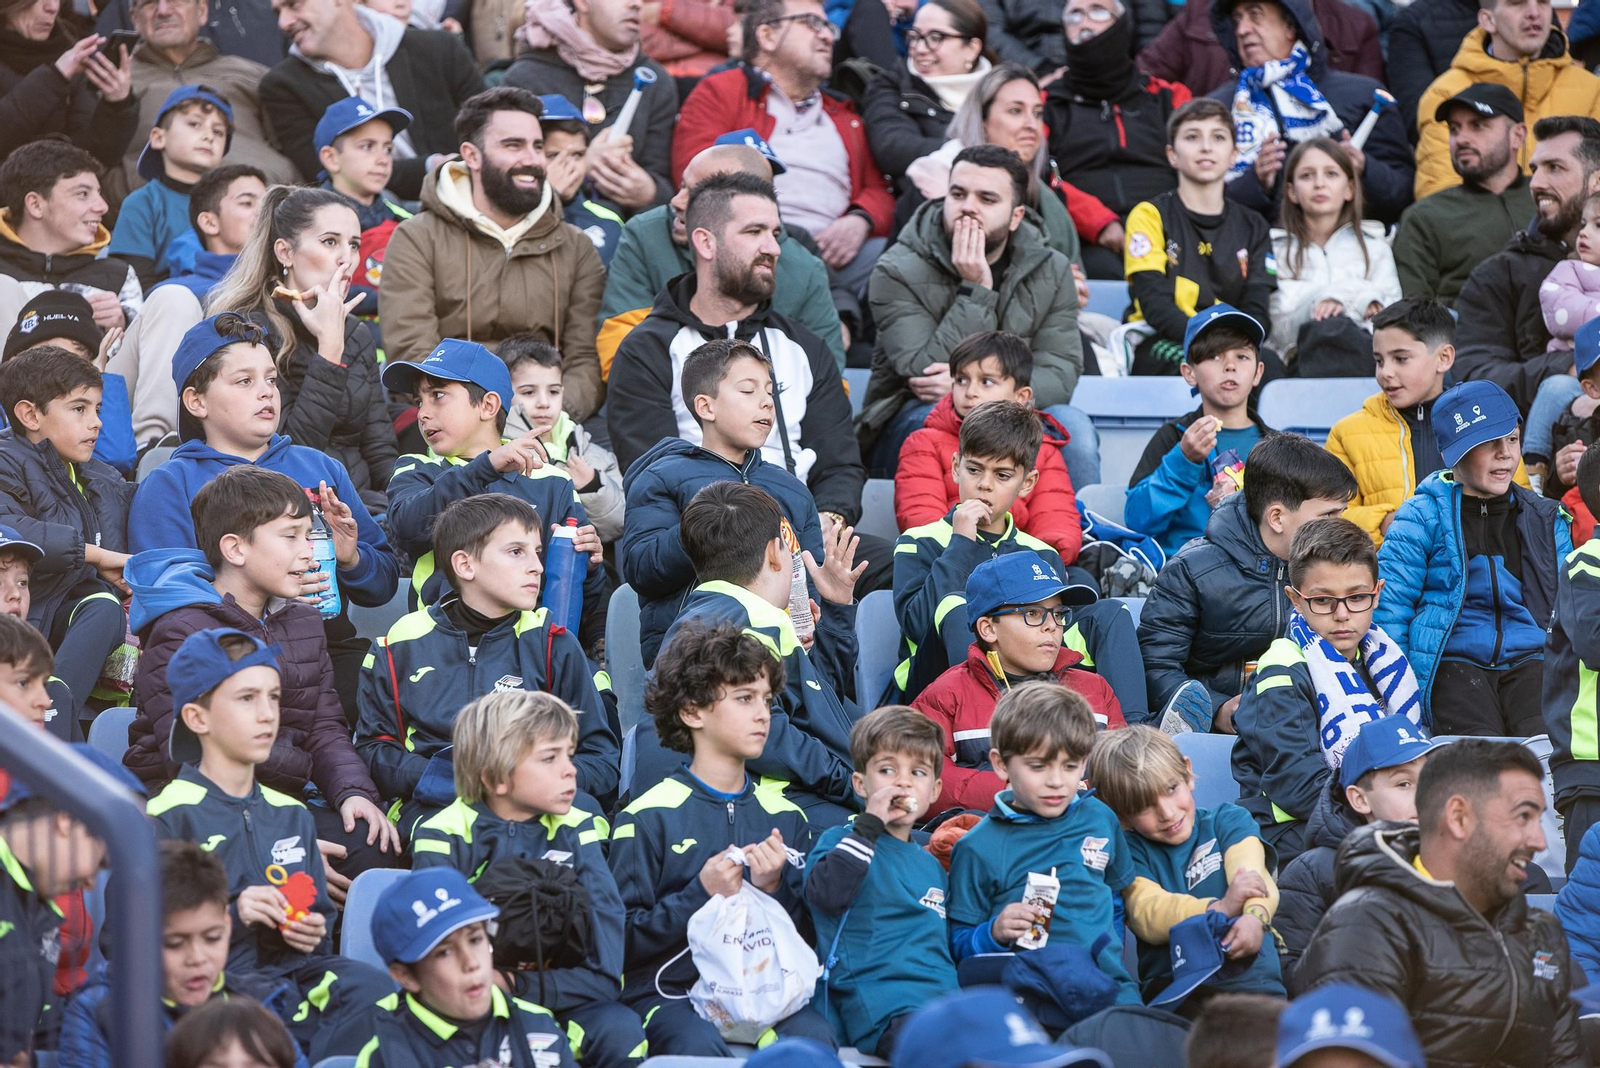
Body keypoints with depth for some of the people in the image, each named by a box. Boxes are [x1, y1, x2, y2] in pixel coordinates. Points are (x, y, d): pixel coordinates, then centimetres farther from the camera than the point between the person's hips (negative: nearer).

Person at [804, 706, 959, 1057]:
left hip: (942, 997, 6)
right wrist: (870, 824, -8)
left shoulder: (931, 865, 28)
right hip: (878, 997, -6)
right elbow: (826, 894, -13)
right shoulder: (839, 841, 10)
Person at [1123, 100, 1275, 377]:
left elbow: (1258, 311, 6)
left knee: (1269, 363, -35)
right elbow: (1155, 305, -6)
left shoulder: (1252, 228, 19)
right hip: (1161, 345, -3)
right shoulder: (1150, 215, 7)